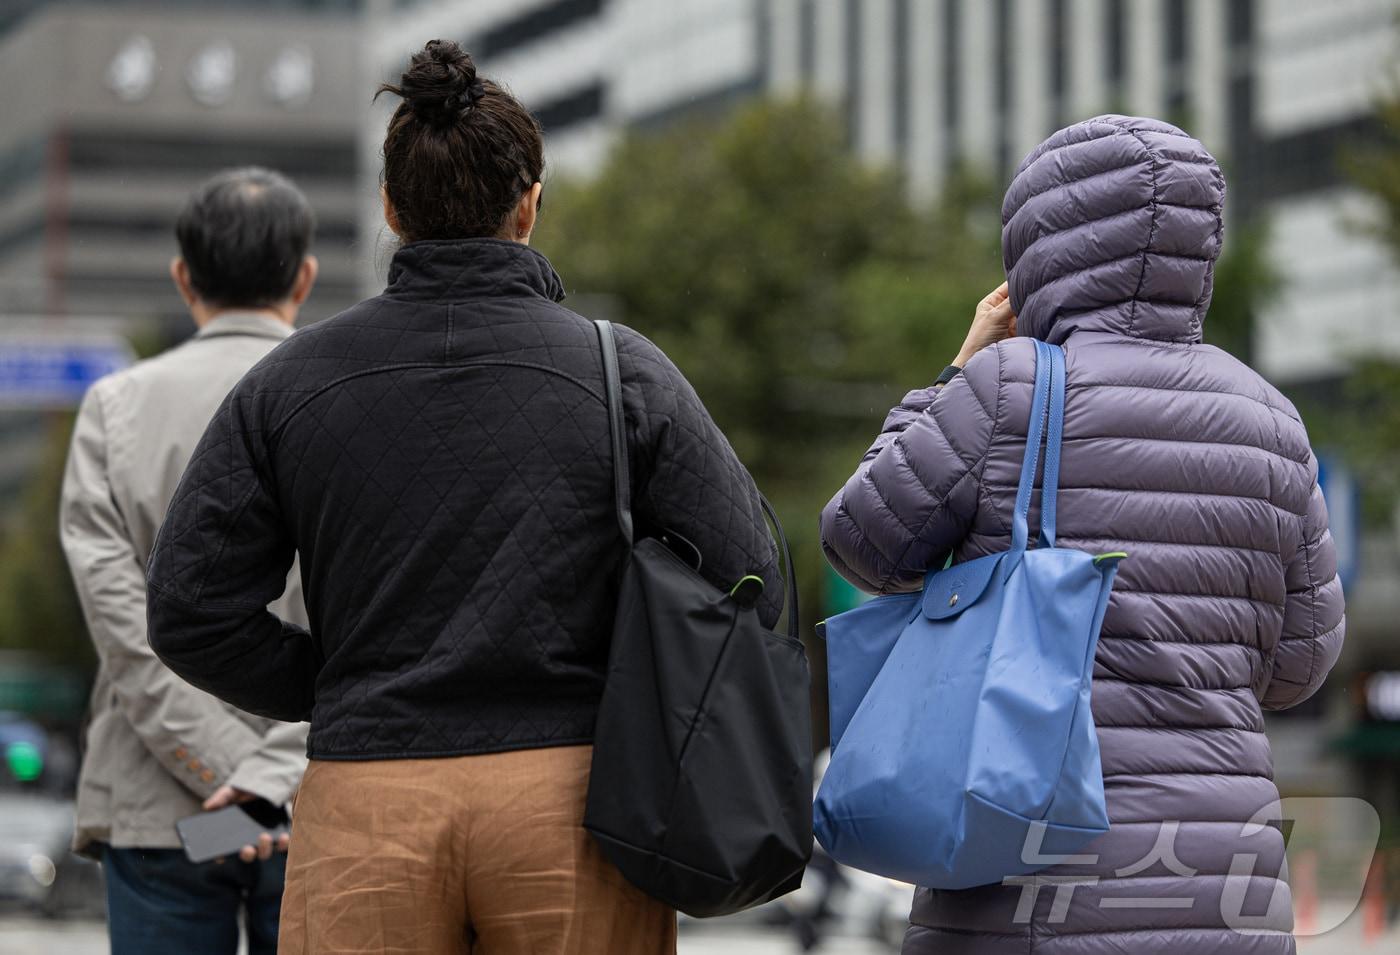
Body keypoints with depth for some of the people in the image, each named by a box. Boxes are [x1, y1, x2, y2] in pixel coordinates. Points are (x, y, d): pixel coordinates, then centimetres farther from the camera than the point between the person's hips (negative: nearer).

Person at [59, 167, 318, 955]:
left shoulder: (117, 407, 3)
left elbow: (125, 629, -5)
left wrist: (232, 771, -7)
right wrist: (275, 773, -12)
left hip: (156, 814, 1)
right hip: (324, 806, -1)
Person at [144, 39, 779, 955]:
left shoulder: (290, 382, 4)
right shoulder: (622, 371, 0)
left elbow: (192, 611, 1)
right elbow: (749, 586, -4)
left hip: (366, 808, 1)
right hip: (570, 800, -1)